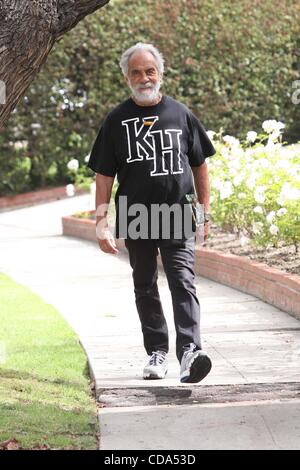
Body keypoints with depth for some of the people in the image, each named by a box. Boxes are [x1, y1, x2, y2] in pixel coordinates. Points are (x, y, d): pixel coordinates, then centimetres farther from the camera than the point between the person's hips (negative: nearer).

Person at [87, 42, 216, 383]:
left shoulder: (181, 114, 5)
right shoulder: (117, 120, 3)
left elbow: (199, 165, 13)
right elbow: (104, 175, 3)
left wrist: (205, 212, 10)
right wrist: (101, 222, -4)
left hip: (178, 219, -1)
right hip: (136, 220, 2)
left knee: (183, 284, -14)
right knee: (145, 289, 11)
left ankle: (190, 352, -23)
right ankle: (157, 352, 23)